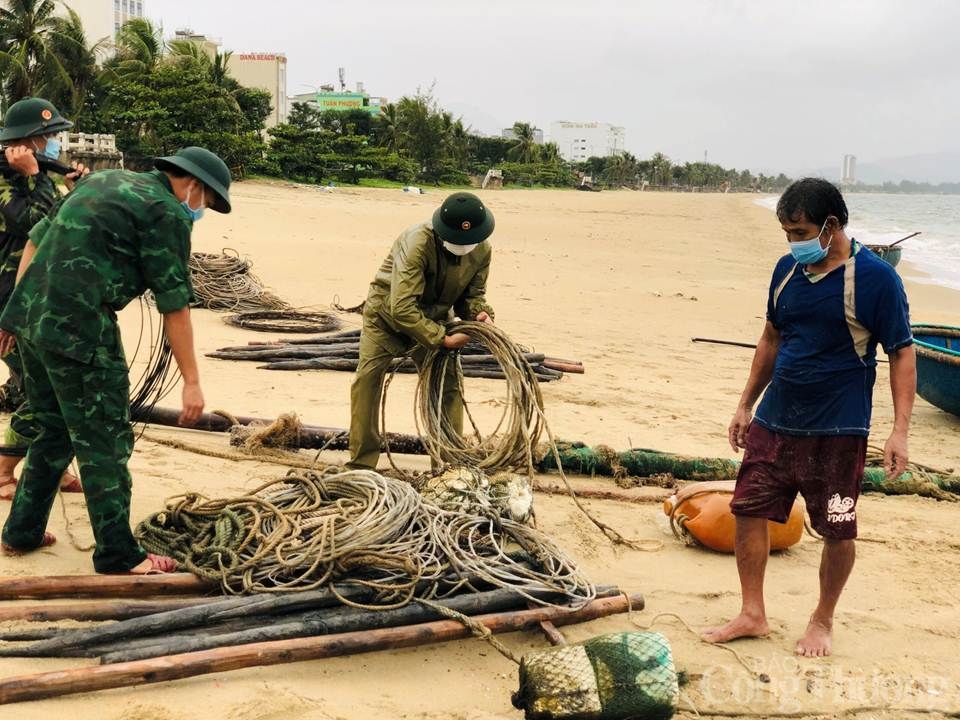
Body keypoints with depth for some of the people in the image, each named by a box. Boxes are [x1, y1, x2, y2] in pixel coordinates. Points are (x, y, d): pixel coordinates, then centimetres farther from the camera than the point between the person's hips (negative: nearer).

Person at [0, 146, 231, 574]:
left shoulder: (104, 181, 19)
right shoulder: (167, 212, -6)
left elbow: (36, 238, 21)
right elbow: (174, 302, -8)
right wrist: (191, 381, -4)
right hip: (79, 330, -9)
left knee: (54, 431, 21)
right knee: (105, 442, 0)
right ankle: (118, 555, 7)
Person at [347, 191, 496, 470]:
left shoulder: (482, 251, -17)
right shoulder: (417, 243, -36)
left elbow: (472, 293, 0)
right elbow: (402, 308, -40)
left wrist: (479, 312, -25)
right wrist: (442, 340, -37)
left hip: (434, 319, 4)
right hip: (387, 314, -4)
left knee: (449, 385, -1)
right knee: (367, 379, -13)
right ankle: (361, 463, -2)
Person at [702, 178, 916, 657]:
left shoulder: (874, 277, -12)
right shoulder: (788, 269, 5)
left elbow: (902, 354, -10)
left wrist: (899, 431, -17)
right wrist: (746, 404, 16)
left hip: (837, 431, -5)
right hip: (775, 421, 6)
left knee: (838, 531, 5)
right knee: (749, 510, 5)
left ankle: (823, 621, 26)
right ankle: (752, 615, 20)